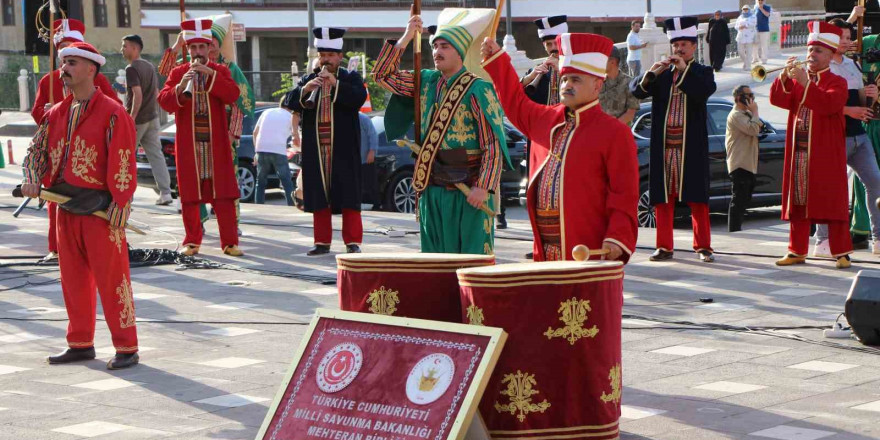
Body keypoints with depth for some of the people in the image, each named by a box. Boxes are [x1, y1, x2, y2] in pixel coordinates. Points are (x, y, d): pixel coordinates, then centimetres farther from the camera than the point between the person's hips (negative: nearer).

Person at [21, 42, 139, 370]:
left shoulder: (112, 113, -9)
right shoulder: (56, 114, 12)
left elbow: (123, 164, -12)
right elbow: (38, 150, 15)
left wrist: (119, 206, -17)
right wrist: (32, 179, -6)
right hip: (65, 207, 7)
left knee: (111, 278, -3)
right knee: (73, 278, 12)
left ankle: (127, 348, 3)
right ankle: (80, 343, 23)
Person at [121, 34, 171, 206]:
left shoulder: (131, 69, -14)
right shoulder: (150, 67, 13)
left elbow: (138, 94, -24)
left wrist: (132, 117, -22)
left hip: (137, 119, -7)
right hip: (152, 117, 7)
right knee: (156, 155, 3)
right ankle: (165, 193, -5)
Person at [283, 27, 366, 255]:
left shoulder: (351, 78, 6)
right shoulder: (308, 80, 13)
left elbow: (359, 98, -13)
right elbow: (289, 102, 2)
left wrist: (335, 84, -22)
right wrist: (305, 90, -17)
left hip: (343, 150, -3)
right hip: (315, 150, 3)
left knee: (348, 195, -3)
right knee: (318, 196, 4)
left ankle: (352, 241, 1)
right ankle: (322, 241, 11)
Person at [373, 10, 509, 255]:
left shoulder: (477, 89, -11)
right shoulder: (426, 81, 9)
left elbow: (494, 143, -14)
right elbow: (383, 75, 10)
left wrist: (483, 187, -21)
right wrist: (405, 39, -1)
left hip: (468, 191, -6)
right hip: (432, 188, 6)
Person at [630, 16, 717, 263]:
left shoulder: (703, 73, 7)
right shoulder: (661, 74, 12)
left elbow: (705, 92, -14)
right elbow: (636, 90, 0)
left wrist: (684, 70, -16)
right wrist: (651, 74, -17)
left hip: (692, 148, -2)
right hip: (664, 146, 2)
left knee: (697, 198, -1)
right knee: (662, 198, 2)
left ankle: (703, 246, 6)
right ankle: (664, 247, 7)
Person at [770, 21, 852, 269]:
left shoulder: (837, 83, -1)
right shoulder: (796, 81, 14)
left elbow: (829, 104, -21)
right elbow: (777, 100, 1)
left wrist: (805, 82, -26)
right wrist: (784, 77, -14)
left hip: (826, 155, -5)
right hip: (798, 153, 5)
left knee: (832, 202, -3)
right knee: (798, 202, 7)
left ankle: (841, 253, 3)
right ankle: (797, 251, 13)